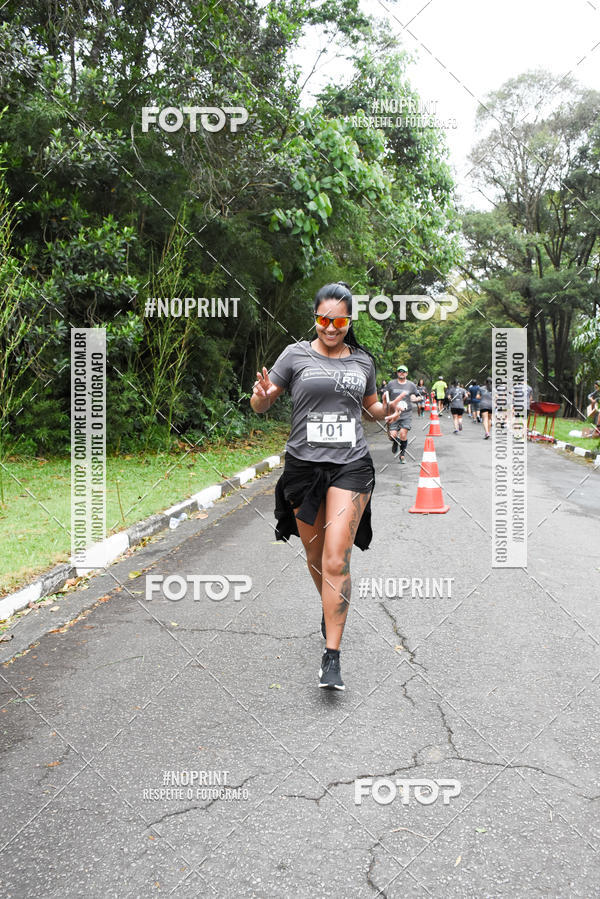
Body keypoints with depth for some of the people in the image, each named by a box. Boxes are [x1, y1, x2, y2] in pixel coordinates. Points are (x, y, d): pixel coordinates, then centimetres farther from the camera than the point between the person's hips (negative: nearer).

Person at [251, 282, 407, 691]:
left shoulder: (363, 361, 9)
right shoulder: (296, 355, 2)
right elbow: (260, 404, 3)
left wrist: (388, 410, 3)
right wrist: (263, 395, -21)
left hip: (351, 465, 0)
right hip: (304, 464, 1)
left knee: (336, 561, -10)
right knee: (315, 556, 14)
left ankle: (332, 658, -6)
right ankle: (331, 608, 45)